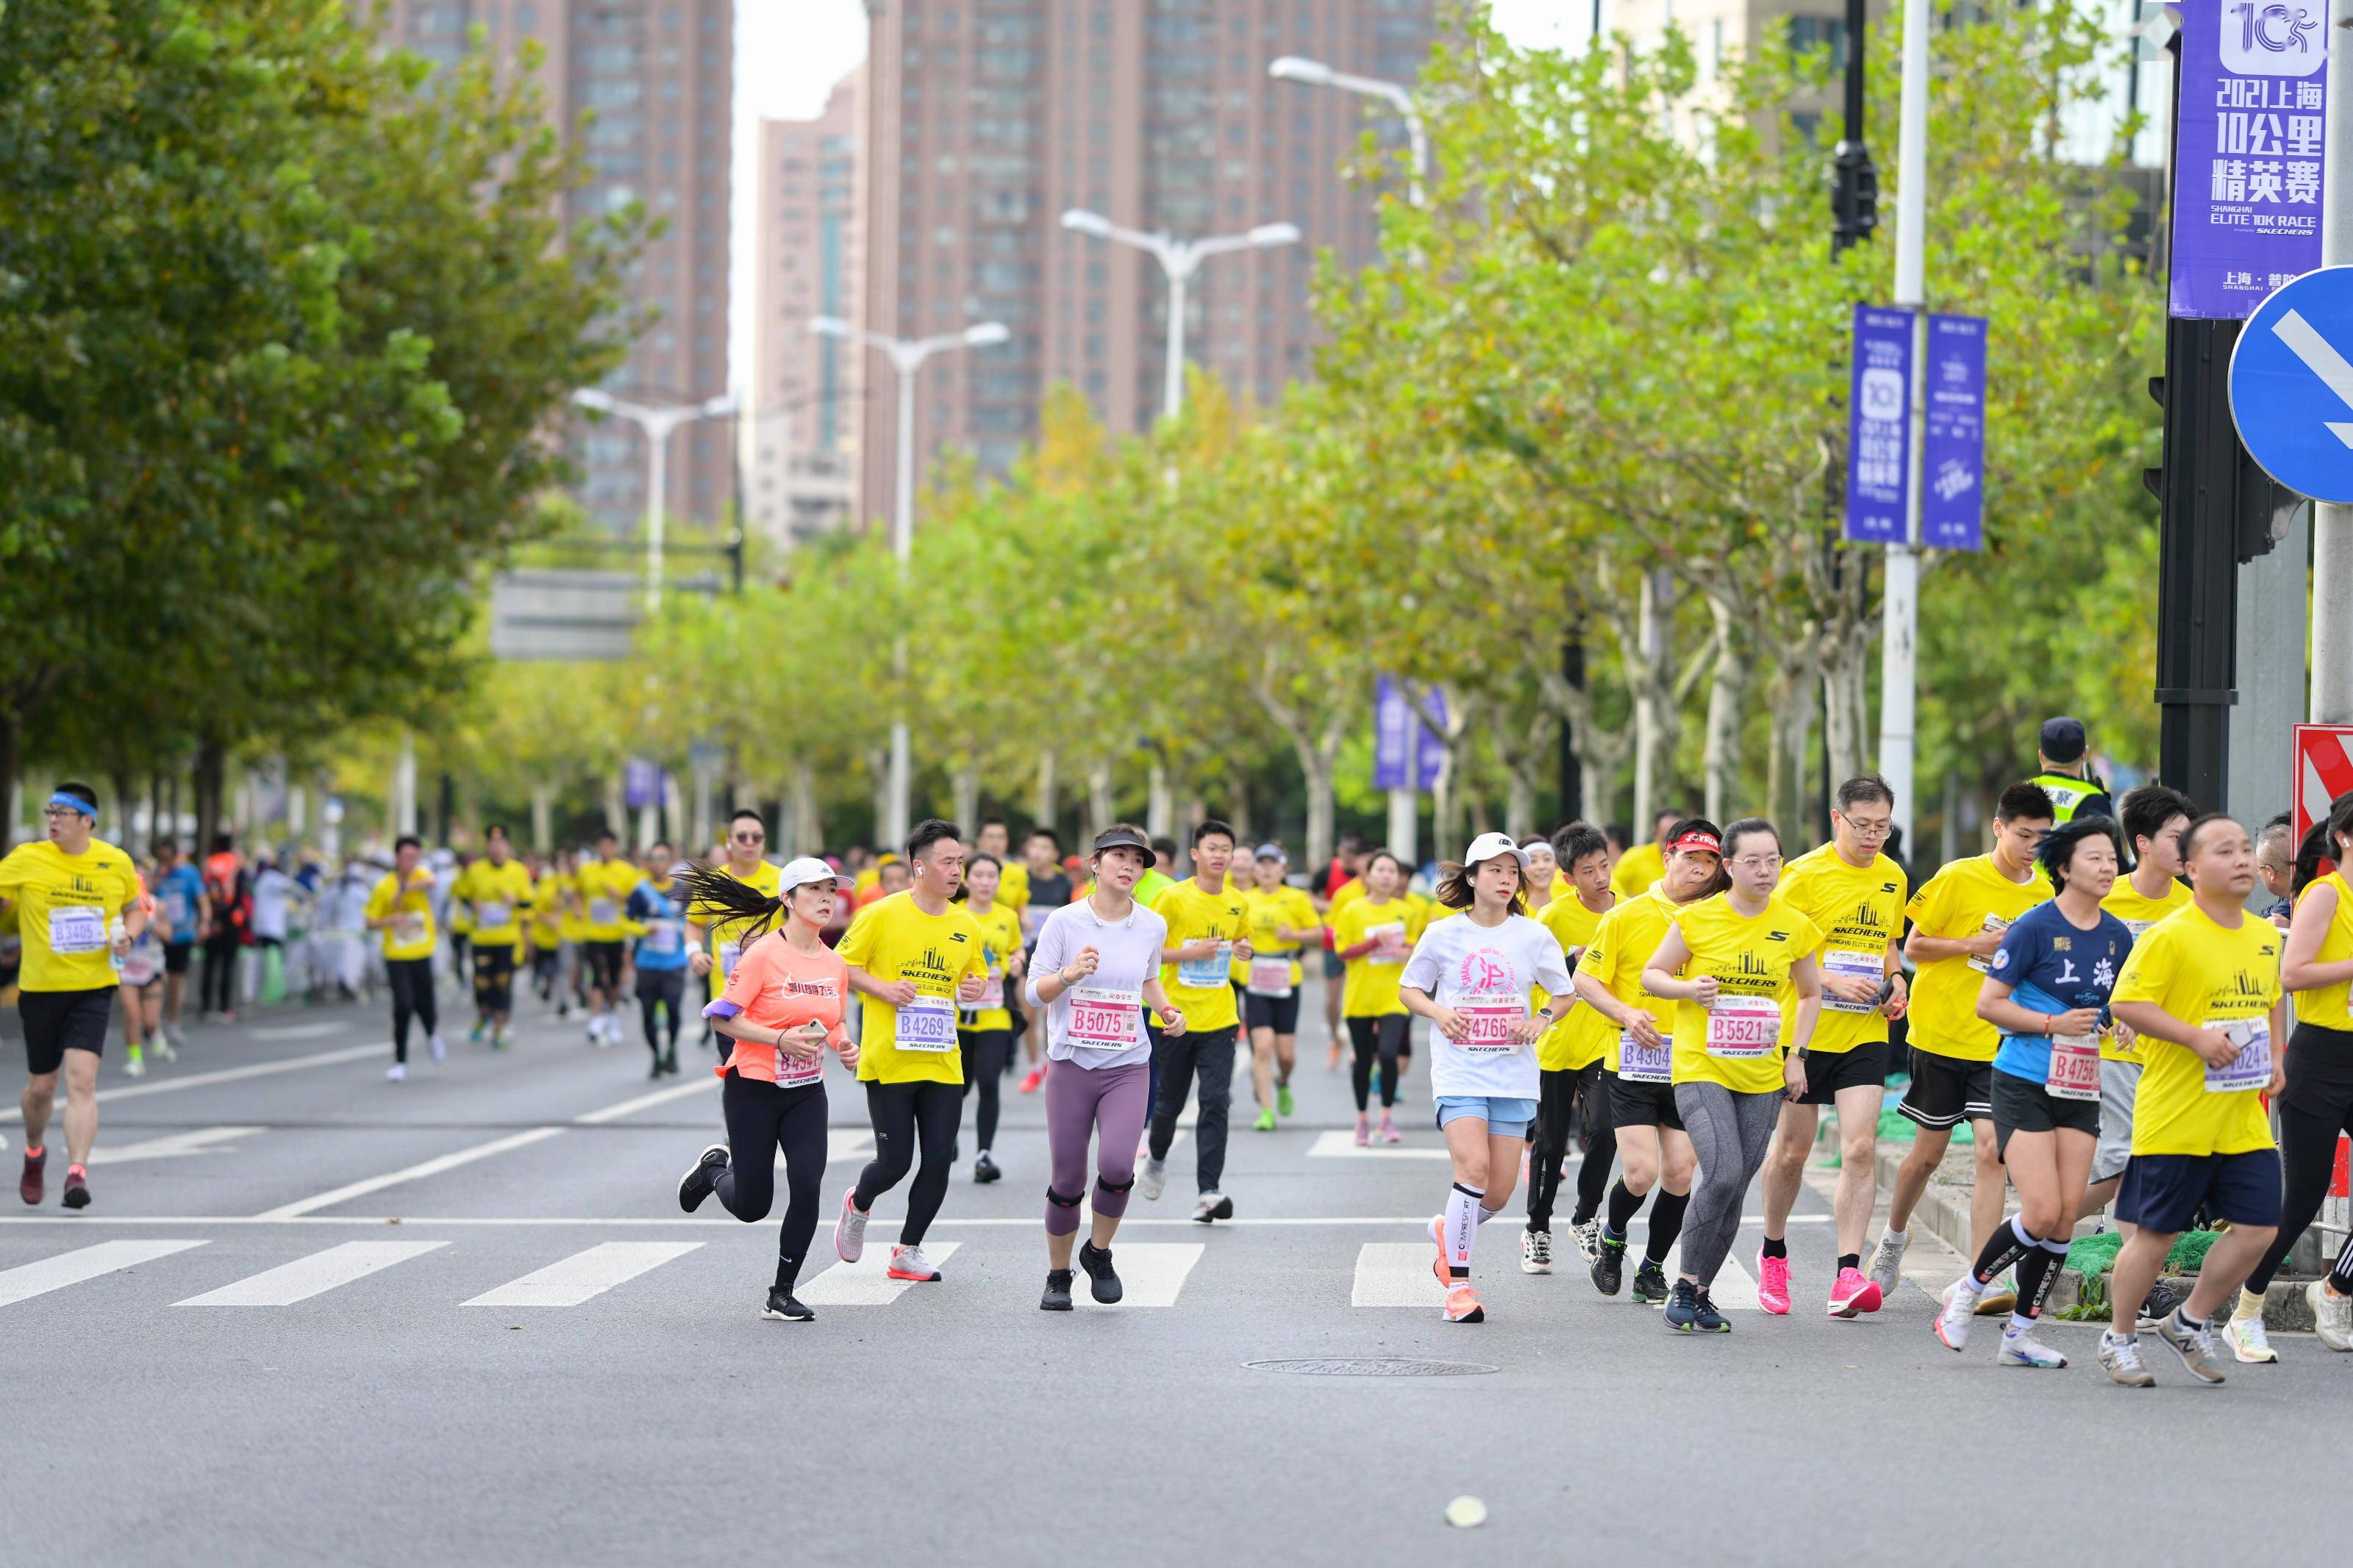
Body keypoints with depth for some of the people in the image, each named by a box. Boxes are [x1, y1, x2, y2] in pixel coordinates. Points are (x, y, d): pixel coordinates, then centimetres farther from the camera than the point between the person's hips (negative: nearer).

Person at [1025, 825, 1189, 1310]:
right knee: (1067, 1180, 1)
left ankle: (1098, 1253, 8)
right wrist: (1070, 974, -21)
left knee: (1117, 1164, -20)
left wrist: (1166, 1009, 7)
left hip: (1128, 1068, 1)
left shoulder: (1152, 926, 5)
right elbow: (1034, 992, -3)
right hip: (1072, 1065, -1)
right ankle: (1058, 1275, 24)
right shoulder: (1065, 921, -4)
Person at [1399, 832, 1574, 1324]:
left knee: (1499, 1192, 0)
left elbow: (1564, 994, 15)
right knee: (1474, 1167, -21)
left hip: (1513, 1075, 2)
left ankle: (1449, 1231, 35)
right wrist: (1438, 1012, -9)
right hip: (1459, 1072, -2)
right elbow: (1409, 989, 11)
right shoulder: (1443, 934, 0)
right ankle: (1458, 1284, -11)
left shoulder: (1533, 936, 3)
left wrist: (1542, 1019, -6)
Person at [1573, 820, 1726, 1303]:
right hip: (1632, 1065, -3)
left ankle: (1652, 1271, 19)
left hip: (1691, 1067, 3)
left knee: (1680, 1175, 0)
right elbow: (1585, 979, -1)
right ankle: (1612, 1239, 20)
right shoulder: (1628, 915, -3)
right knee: (1640, 1173, -12)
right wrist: (1625, 1013, -16)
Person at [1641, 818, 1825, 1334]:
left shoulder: (1794, 926, 4)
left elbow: (1811, 993, 18)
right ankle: (1685, 1287, -6)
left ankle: (1701, 1292, 18)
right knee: (1723, 1173, -21)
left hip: (1763, 1078, 4)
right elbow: (1651, 974, 5)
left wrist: (1796, 1054, 7)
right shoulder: (1696, 919, -4)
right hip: (1701, 1069, -4)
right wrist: (1688, 988, -16)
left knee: (1735, 1187, 4)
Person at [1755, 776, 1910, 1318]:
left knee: (1860, 1147, -13)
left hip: (1865, 1034, 3)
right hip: (1804, 1030, -3)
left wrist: (1895, 979, 4)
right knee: (1791, 1151, 8)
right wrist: (1832, 981, -21)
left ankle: (1848, 1274, -16)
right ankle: (1774, 1253, 32)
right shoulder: (1805, 874, -10)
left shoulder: (1893, 878, 8)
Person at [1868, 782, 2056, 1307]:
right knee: (1929, 1153, 10)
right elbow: (1913, 948, -4)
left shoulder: (2046, 895, 2)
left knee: (1993, 1151, -13)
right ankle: (1894, 1235, 39)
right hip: (1941, 1033, -2)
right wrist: (1975, 944, -16)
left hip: (2000, 1044, 2)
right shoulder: (1959, 879, -8)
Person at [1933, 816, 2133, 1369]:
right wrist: (2053, 1023, -19)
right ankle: (1968, 1291, 10)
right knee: (2043, 1210, -14)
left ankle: (2019, 1333, 11)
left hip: (2080, 1089, 6)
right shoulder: (2036, 926, -11)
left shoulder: (2117, 936, 7)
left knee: (2067, 1214, 0)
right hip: (2025, 1083, -6)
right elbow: (1988, 1003, -10)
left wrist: (2115, 1025, -1)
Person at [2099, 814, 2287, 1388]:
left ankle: (2190, 1323, 22)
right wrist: (2196, 1038, -24)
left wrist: (2275, 1057, 10)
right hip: (2175, 1118, -6)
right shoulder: (2170, 936, -13)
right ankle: (2120, 1340, 20)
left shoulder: (2266, 935, 11)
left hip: (2244, 1119, 6)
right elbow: (2126, 1002, -16)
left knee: (2258, 1228, 2)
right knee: (2155, 1232, 1)